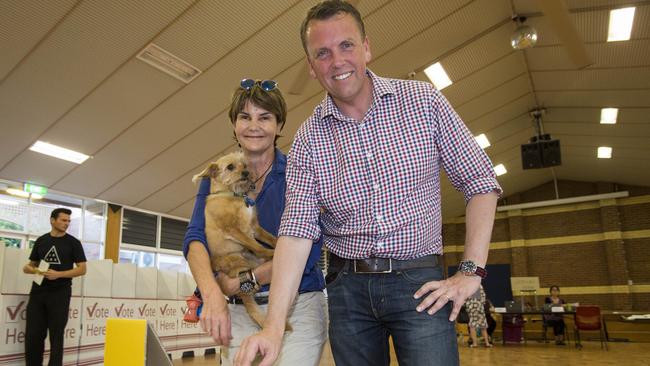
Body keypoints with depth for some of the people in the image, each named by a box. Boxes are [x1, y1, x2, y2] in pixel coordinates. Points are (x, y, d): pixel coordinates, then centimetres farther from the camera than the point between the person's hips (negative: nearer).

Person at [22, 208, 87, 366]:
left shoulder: (73, 242, 1)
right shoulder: (41, 241, 11)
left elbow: (82, 269, -3)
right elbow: (32, 265, 19)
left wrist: (58, 274, -17)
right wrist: (28, 269, -5)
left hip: (60, 293, -3)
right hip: (38, 292, 3)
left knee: (56, 336, 2)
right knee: (32, 335, 4)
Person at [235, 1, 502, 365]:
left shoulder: (423, 100, -4)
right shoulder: (308, 139, -1)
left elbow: (480, 183, 0)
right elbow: (297, 229, -8)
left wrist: (471, 272, -7)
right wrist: (274, 326, -19)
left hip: (419, 281, -1)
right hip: (348, 287, 2)